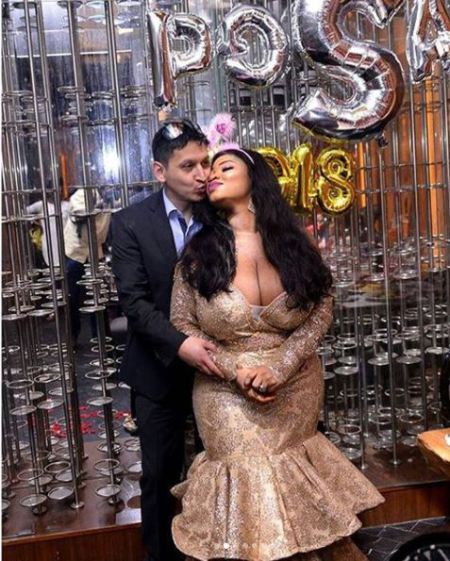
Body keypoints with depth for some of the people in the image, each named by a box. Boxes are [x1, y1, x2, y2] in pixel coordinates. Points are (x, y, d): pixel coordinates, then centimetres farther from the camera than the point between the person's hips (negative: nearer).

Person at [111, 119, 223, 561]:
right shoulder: (130, 223, -7)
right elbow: (134, 301, -13)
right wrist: (180, 344, -28)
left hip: (217, 362, 1)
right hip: (160, 370, -1)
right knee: (160, 474, 12)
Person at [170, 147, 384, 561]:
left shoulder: (292, 244, -3)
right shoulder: (199, 252, -6)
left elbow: (322, 309, -5)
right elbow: (181, 324, -5)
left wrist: (279, 367, -17)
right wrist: (235, 370, -17)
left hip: (295, 386, 1)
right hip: (227, 391, -1)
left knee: (289, 478, 13)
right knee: (247, 478, 0)